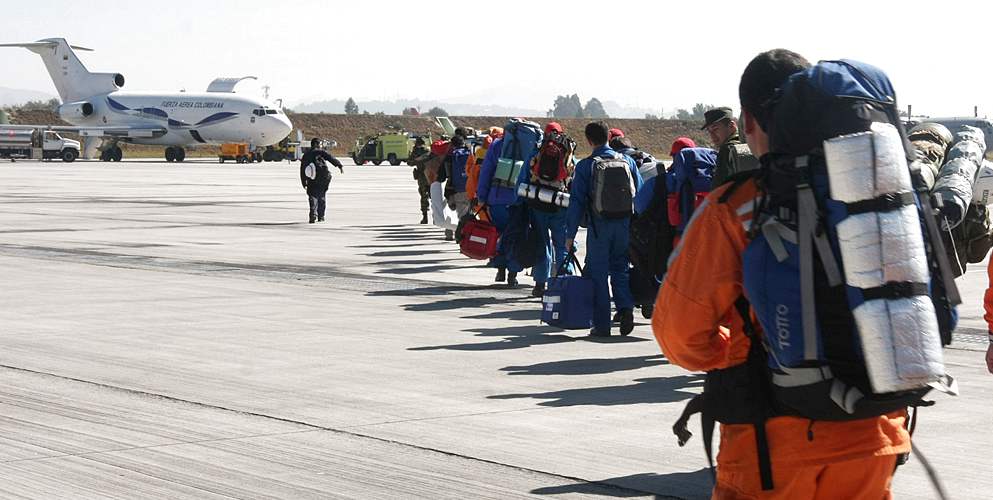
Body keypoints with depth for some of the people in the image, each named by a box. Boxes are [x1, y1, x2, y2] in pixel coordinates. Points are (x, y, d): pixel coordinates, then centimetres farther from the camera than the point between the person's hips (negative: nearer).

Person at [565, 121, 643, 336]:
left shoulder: (585, 166, -5)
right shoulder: (627, 161, 5)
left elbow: (577, 201, -5)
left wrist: (570, 234, -1)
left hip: (599, 225, -3)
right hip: (625, 223, 3)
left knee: (598, 273, 5)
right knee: (620, 269, 17)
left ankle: (601, 325, 4)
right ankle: (626, 307, -6)